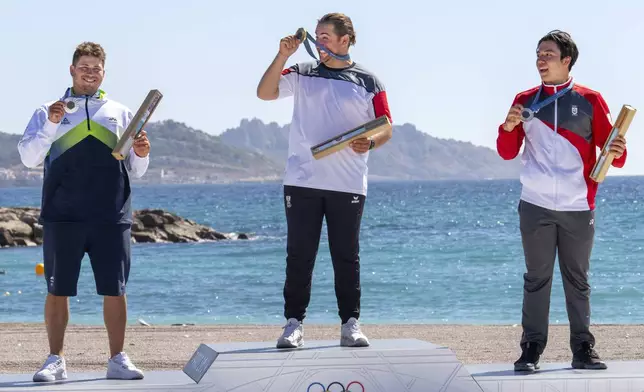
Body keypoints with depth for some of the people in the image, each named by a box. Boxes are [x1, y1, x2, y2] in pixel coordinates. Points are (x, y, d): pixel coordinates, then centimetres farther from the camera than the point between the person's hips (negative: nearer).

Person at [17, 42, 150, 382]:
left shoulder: (120, 114, 17)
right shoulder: (48, 113, 12)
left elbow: (136, 171, 18)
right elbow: (29, 158, 0)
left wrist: (142, 155, -4)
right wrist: (51, 125, -12)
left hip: (111, 218, 1)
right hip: (62, 217, -1)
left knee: (115, 290, 0)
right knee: (57, 290, -1)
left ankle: (118, 360, 8)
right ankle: (55, 361, 6)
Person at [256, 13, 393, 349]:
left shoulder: (367, 81, 7)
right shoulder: (303, 73, 10)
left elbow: (385, 129, 6)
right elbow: (265, 93, -1)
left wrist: (369, 143, -15)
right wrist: (282, 56, -10)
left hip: (348, 185, -1)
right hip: (301, 182, 1)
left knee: (346, 257, 4)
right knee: (299, 255, 0)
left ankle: (350, 324, 11)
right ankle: (294, 324, 4)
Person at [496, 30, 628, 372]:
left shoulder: (589, 100, 3)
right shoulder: (525, 101, 8)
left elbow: (609, 148, 3)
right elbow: (507, 153, 8)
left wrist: (618, 152, -19)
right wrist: (508, 127, -12)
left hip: (578, 208, -1)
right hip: (535, 207, 1)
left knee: (578, 280, 5)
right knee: (536, 279, 2)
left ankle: (583, 349, 9)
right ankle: (532, 349, 3)